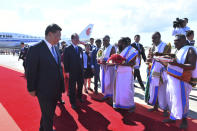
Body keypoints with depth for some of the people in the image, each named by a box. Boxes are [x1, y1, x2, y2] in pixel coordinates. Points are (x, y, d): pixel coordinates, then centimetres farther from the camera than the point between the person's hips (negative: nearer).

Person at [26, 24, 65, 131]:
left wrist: (61, 85, 8)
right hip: (44, 90, -7)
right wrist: (31, 89, -10)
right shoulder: (35, 49, -18)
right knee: (47, 115, 11)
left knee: (50, 113, 25)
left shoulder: (55, 49, 5)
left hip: (56, 90, 7)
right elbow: (30, 71, -14)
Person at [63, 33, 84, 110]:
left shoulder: (80, 48, 9)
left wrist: (82, 68, 9)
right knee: (72, 88, 5)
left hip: (80, 71, 6)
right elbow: (65, 61, -10)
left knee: (80, 85, 18)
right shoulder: (67, 49, -8)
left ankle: (79, 96, 43)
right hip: (72, 72, -5)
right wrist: (67, 71, -13)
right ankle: (73, 102, 19)